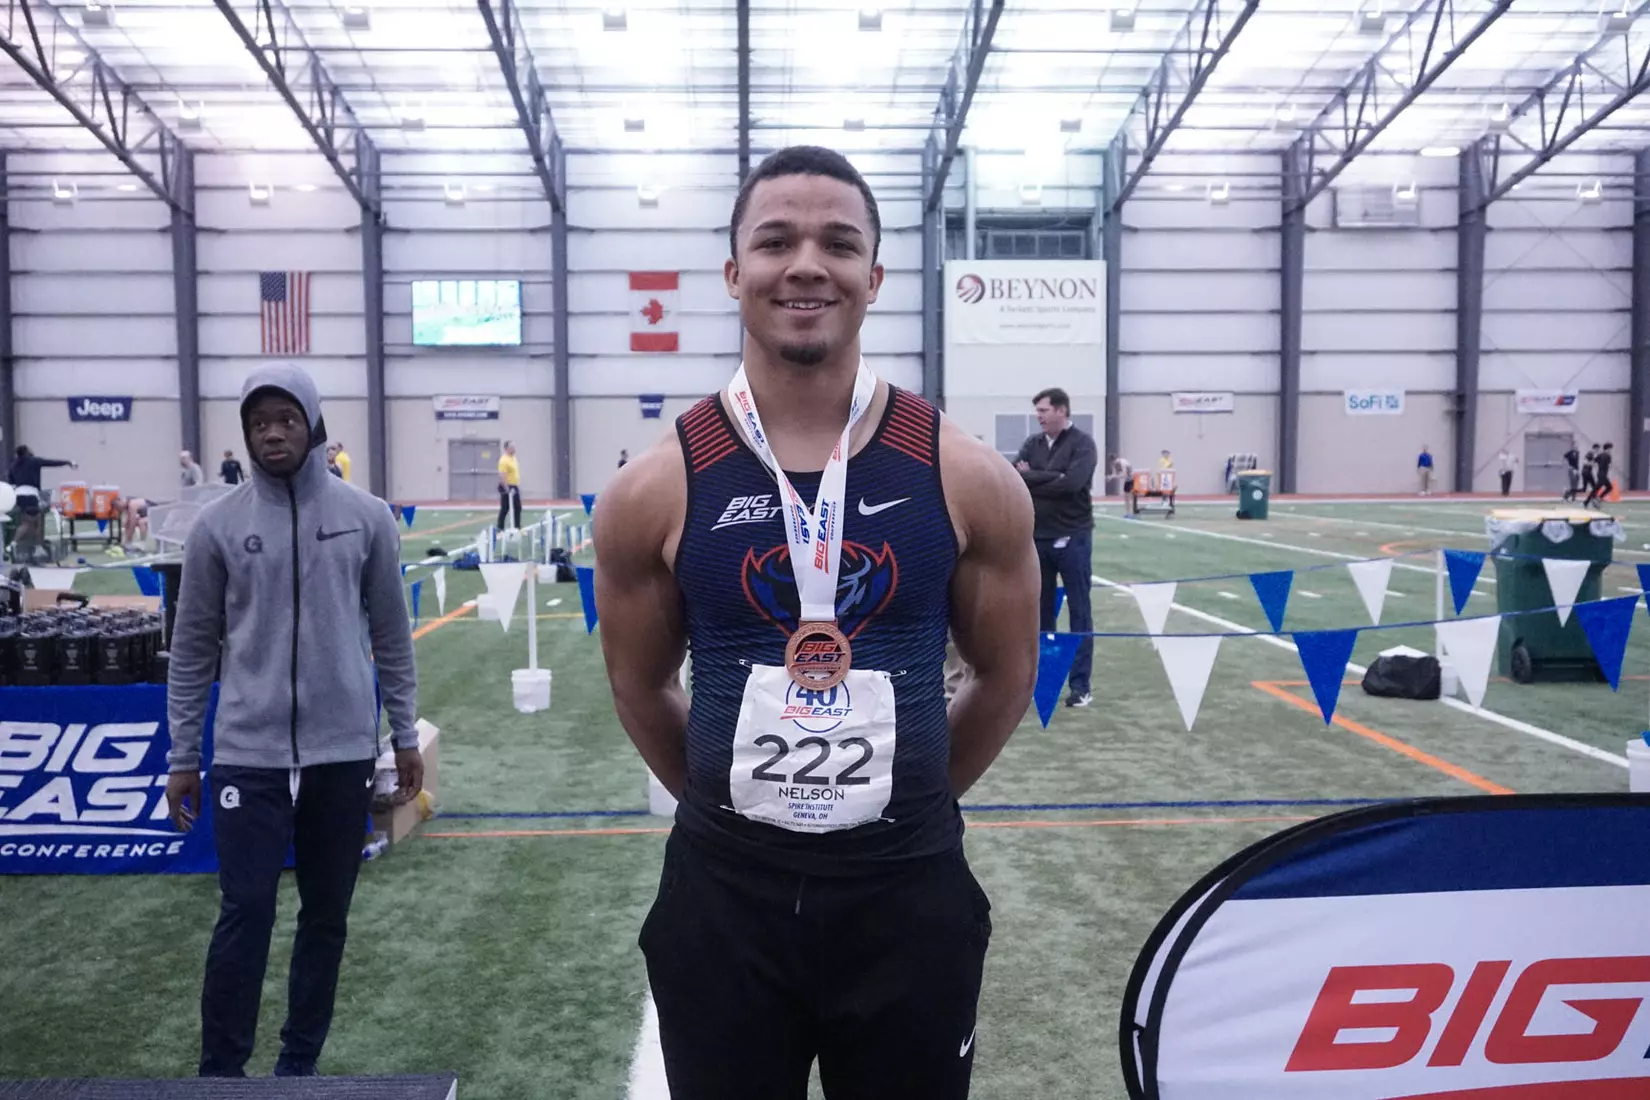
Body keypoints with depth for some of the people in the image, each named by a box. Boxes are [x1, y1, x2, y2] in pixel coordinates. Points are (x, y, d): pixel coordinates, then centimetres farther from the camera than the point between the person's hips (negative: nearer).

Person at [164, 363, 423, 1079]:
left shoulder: (365, 517, 1)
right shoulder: (217, 526, -1)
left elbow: (391, 637, 6)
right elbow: (193, 650, 4)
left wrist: (405, 736, 5)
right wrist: (182, 756, 4)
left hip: (343, 751, 2)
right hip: (249, 754, -1)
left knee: (326, 915, 11)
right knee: (245, 914, -1)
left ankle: (299, 1063, 27)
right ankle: (220, 1071, 16)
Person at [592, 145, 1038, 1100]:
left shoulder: (968, 480, -7)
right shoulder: (655, 491, -7)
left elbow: (1006, 676, 6)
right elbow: (641, 689, 7)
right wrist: (733, 803, 10)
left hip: (910, 890, 1)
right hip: (723, 894, 0)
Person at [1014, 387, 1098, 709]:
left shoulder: (1082, 443, -7)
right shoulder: (1033, 443, 9)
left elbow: (1072, 482, -22)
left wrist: (1031, 478, -13)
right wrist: (1049, 479, -17)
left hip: (1072, 538, -5)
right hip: (1037, 537, 5)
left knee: (1079, 612, 1)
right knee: (1041, 610, 11)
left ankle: (1080, 685, 5)